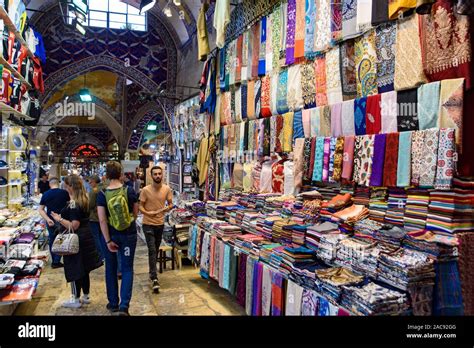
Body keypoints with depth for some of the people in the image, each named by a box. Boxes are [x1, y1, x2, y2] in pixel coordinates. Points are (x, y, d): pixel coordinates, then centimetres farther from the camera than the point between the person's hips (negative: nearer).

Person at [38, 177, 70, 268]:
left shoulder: (45, 194, 0)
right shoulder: (64, 192, -8)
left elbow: (41, 210, -3)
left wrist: (48, 219, -9)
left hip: (50, 221, 3)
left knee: (52, 241, 15)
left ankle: (54, 261, 24)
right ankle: (56, 262, 4)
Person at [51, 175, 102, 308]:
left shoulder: (73, 203, -20)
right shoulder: (84, 200, 7)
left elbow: (74, 226, -24)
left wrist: (59, 219, -14)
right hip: (86, 237, 9)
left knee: (74, 270, 4)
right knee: (84, 269, 17)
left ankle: (76, 300, 15)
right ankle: (86, 296, 28)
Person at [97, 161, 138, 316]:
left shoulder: (102, 194, -11)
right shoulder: (129, 191, -9)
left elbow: (102, 220, -15)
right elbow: (135, 214, 3)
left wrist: (108, 240, -11)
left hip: (110, 234, 1)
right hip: (129, 234, 0)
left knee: (111, 268, 16)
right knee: (127, 268, 6)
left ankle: (113, 303, 26)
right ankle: (124, 305, -4)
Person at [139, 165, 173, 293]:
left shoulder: (167, 189, -3)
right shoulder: (145, 190, -12)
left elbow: (171, 204, 5)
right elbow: (140, 206, -6)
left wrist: (167, 208, -17)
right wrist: (147, 213, -25)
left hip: (160, 223, 4)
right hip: (148, 224, -4)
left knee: (156, 250, 18)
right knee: (152, 250, -9)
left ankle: (152, 271, 39)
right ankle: (154, 278, -7)